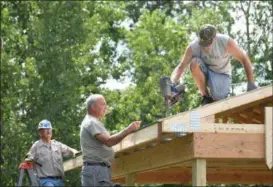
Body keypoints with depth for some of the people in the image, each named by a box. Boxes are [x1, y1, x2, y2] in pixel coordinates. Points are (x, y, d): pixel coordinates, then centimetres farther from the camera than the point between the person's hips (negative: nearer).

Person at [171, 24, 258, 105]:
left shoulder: (226, 42, -22)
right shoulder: (193, 47, -20)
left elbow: (244, 59, -14)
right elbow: (180, 67, -19)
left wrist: (251, 83, -18)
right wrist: (172, 84, -37)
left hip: (221, 74, -2)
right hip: (205, 72, 2)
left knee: (218, 99, -33)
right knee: (194, 63, -32)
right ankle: (206, 97, -15)